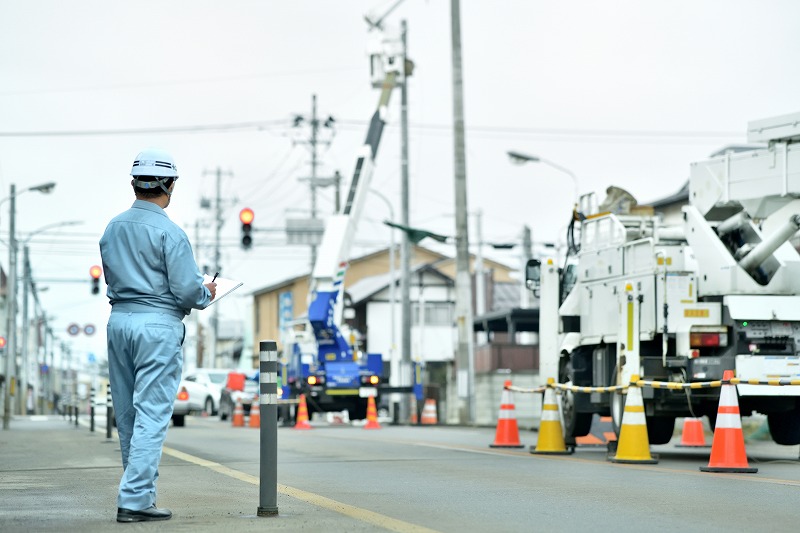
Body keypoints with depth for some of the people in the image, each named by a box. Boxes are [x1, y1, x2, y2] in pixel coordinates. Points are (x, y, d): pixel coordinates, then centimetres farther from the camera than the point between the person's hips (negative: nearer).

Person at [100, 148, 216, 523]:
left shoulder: (112, 228, 9)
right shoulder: (168, 232, -12)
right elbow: (187, 289, -14)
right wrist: (206, 294, 6)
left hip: (119, 320, 7)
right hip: (158, 324, -7)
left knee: (127, 413, 13)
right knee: (152, 414, -5)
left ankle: (139, 489, 22)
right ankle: (134, 499, -9)